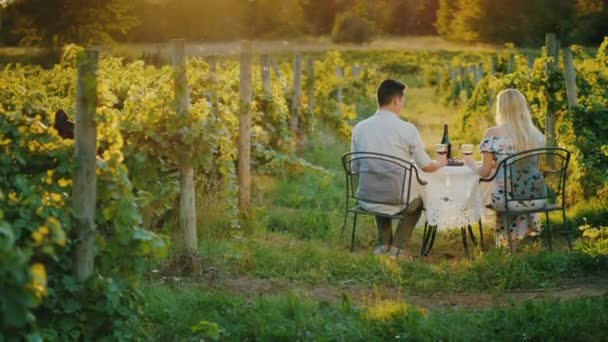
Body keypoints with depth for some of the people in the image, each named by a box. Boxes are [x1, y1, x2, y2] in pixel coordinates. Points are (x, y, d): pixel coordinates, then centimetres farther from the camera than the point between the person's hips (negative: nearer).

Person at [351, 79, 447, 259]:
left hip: (367, 201, 3)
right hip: (396, 202, -3)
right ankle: (396, 247, 22)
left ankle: (384, 244, 32)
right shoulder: (407, 129, -12)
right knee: (418, 200, 32)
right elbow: (425, 166, -3)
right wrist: (440, 163, 20)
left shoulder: (359, 128, -2)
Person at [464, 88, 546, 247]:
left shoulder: (493, 133, -9)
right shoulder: (535, 134, 4)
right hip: (536, 197, 5)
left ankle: (505, 240, 33)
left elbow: (484, 172, -7)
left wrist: (471, 163, 15)